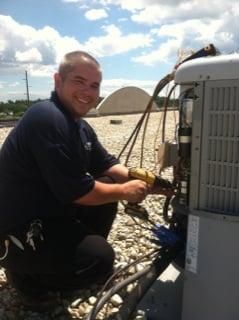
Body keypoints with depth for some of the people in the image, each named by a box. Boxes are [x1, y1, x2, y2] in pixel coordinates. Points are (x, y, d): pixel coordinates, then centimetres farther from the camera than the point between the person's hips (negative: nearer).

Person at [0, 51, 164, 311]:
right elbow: (76, 191, -25)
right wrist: (124, 191, -12)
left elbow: (108, 165, 12)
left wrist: (137, 180, -6)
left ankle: (79, 252, 20)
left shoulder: (81, 128, 5)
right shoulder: (48, 119, -26)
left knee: (108, 185, 7)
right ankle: (25, 274, 5)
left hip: (50, 213, 9)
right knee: (101, 259, -16)